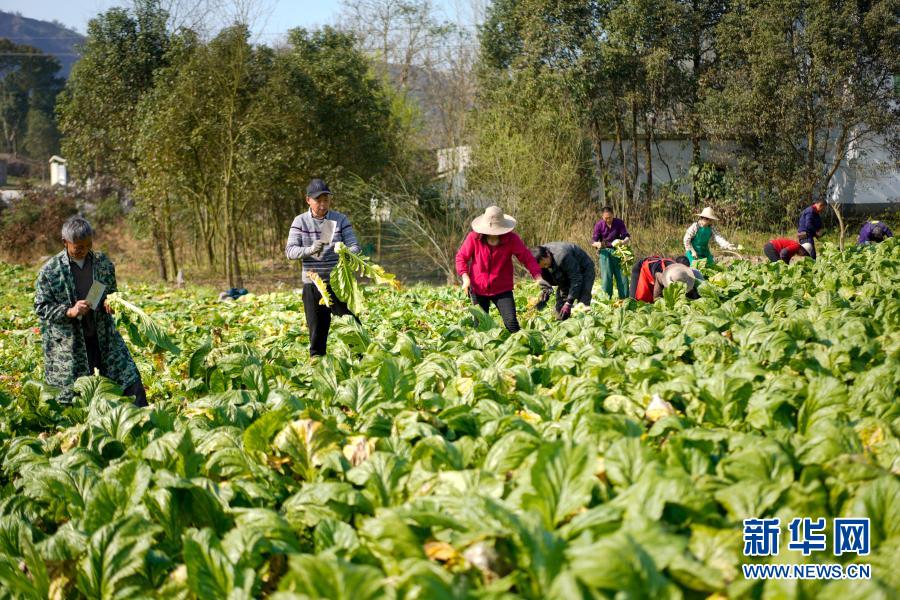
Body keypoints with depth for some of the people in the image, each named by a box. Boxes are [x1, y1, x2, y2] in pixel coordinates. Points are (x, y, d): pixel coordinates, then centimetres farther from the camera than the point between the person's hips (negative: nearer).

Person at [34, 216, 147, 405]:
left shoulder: (103, 262, 3)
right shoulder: (50, 271, -8)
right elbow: (41, 307, -6)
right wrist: (70, 311, -21)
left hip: (104, 337, 3)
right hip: (68, 344, -3)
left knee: (132, 381, 0)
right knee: (72, 397, 2)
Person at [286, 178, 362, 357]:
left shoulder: (341, 220, 2)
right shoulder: (300, 221, 2)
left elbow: (354, 246, -3)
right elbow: (290, 251, -6)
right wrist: (310, 250, -26)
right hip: (312, 285, 1)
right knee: (317, 331, 6)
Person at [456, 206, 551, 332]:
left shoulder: (511, 239, -11)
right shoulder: (474, 237, -11)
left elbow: (527, 258, -11)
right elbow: (461, 257, -1)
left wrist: (538, 278, -24)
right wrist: (465, 277, -14)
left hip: (502, 289, -1)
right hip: (478, 289, 1)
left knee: (511, 322, -13)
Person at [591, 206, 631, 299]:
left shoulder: (619, 223, -5)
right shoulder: (599, 225, -7)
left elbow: (627, 236, -6)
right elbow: (594, 241, -5)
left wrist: (624, 241, -30)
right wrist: (597, 244, -30)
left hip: (617, 250, 1)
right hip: (605, 251, -1)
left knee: (621, 275, 0)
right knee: (606, 276, -7)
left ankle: (624, 299, 8)